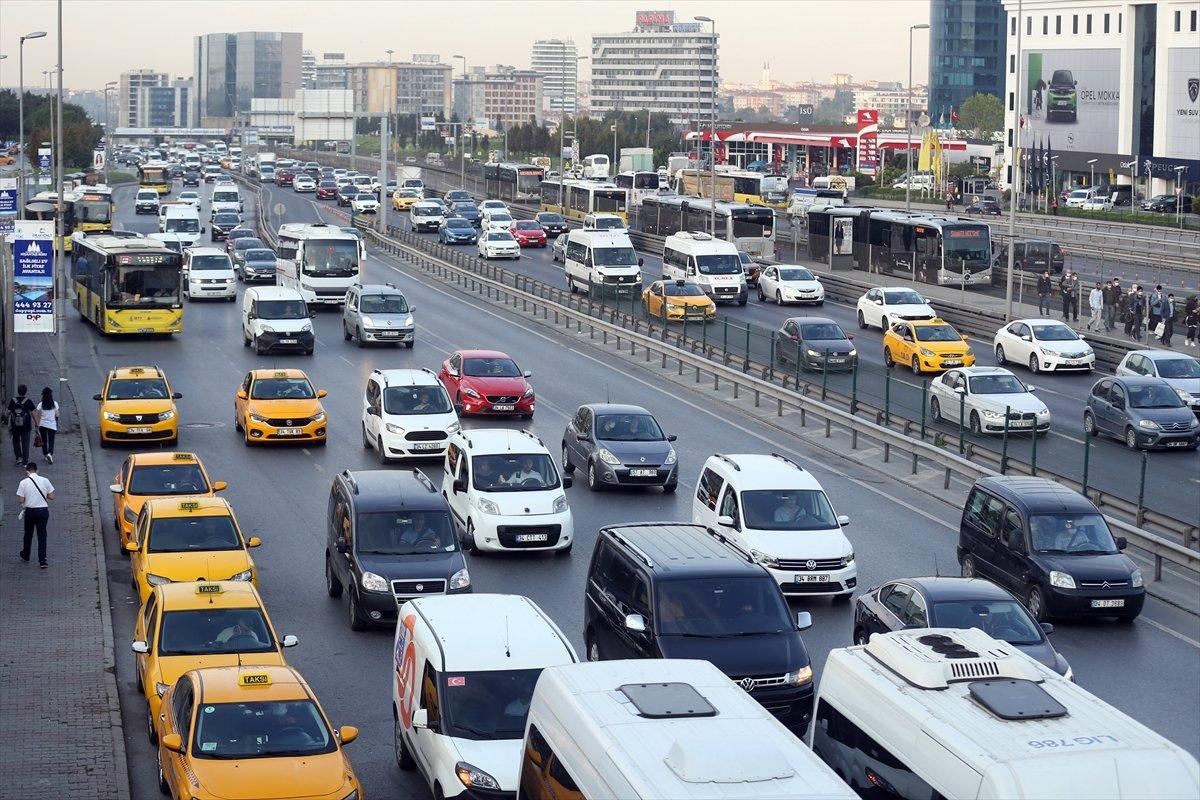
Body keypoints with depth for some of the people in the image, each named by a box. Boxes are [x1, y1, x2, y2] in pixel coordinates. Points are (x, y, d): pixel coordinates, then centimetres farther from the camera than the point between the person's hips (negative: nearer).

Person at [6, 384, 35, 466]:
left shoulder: (12, 401, -3)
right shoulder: (28, 401, -6)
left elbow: (8, 412, -2)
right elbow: (33, 413, -6)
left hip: (15, 426, 1)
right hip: (26, 426, -1)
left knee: (16, 441, 18)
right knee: (25, 443, 6)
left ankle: (19, 457, 3)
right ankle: (25, 461, 5)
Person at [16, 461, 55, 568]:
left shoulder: (23, 483, -10)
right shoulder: (45, 481, -6)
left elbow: (20, 501, -10)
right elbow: (51, 496, -2)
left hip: (30, 511, -1)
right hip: (43, 511, 1)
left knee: (28, 534, 20)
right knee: (42, 535, 7)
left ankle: (25, 556, 37)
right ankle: (42, 560, 2)